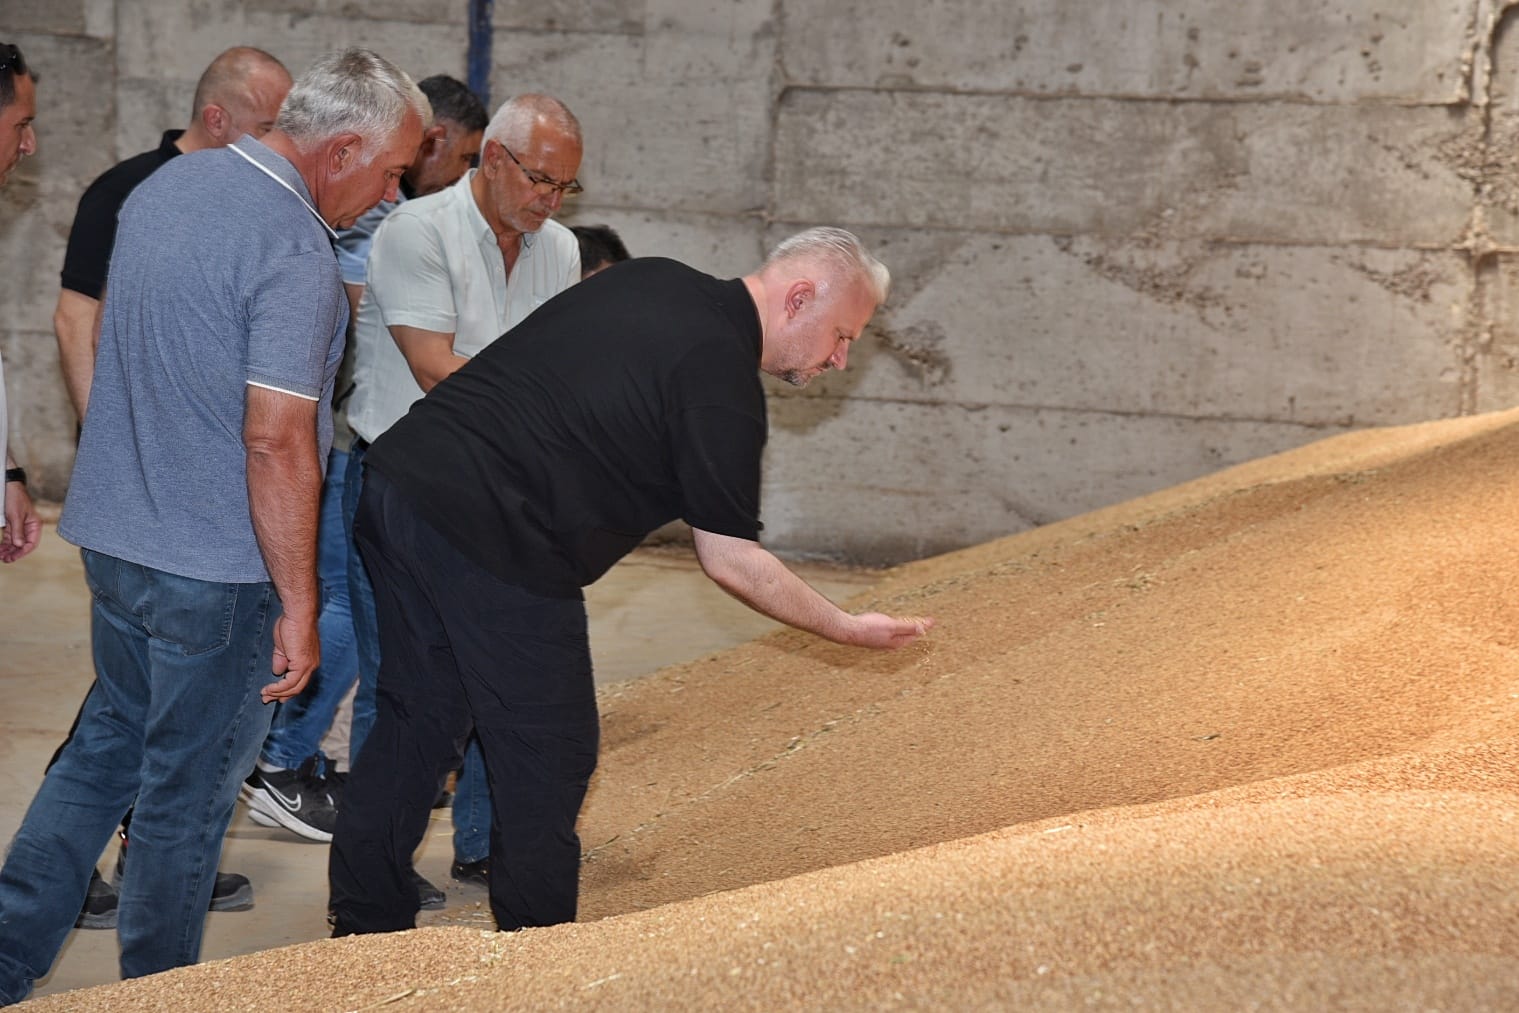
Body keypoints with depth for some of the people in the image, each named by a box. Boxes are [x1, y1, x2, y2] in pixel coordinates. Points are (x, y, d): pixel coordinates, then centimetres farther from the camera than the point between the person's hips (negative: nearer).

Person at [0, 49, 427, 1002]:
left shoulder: (164, 186, 7)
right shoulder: (295, 251, -21)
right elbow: (276, 441, -25)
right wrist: (299, 607, -19)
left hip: (116, 533, 8)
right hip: (215, 567, -8)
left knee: (108, 745, 21)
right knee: (190, 793, 7)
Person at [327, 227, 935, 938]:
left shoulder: (650, 280, 14)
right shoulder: (722, 382, -11)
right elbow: (729, 560, -8)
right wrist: (848, 628, 2)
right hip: (492, 539, -9)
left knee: (417, 720, 19)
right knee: (549, 759, 5)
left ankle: (363, 928, 27)